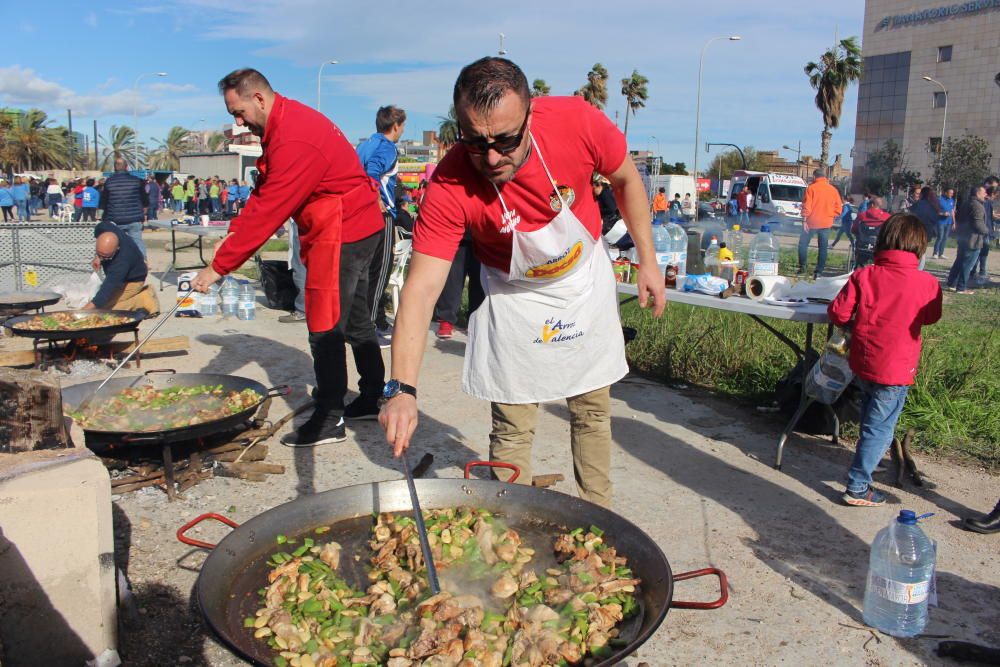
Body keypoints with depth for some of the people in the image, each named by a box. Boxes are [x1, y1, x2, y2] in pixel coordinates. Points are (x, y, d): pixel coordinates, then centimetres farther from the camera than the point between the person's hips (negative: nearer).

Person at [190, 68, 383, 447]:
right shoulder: (285, 125, 11)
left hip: (342, 233, -10)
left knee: (325, 327, -6)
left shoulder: (294, 141, -23)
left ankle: (329, 420, 2)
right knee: (354, 320, 17)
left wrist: (219, 266, -21)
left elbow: (268, 211, -25)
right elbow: (263, 194, 12)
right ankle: (373, 397, 29)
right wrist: (234, 233, -1)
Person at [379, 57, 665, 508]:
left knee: (593, 412, 13)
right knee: (512, 427, 1)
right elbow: (422, 288, -34)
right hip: (513, 295, -2)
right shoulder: (449, 187, -31)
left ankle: (599, 516, 34)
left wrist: (647, 261, -3)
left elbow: (626, 180, -6)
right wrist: (402, 388, -44)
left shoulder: (577, 121, -27)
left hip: (586, 279, 2)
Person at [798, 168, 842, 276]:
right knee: (823, 247, 8)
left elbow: (806, 206, -12)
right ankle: (819, 271, 7)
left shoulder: (811, 188, -7)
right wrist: (831, 217, 17)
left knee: (803, 244, 9)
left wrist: (804, 220, -9)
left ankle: (802, 267, 5)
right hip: (827, 223, 4)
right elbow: (838, 208, 6)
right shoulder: (833, 190, 6)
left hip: (812, 222, -3)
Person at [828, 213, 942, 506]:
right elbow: (931, 318, 7)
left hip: (862, 361, 3)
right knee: (879, 429, 8)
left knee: (871, 422, 27)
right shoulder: (927, 283, -11)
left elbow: (838, 312, -7)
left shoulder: (864, 276, -8)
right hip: (895, 371, -3)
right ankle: (858, 488, 15)